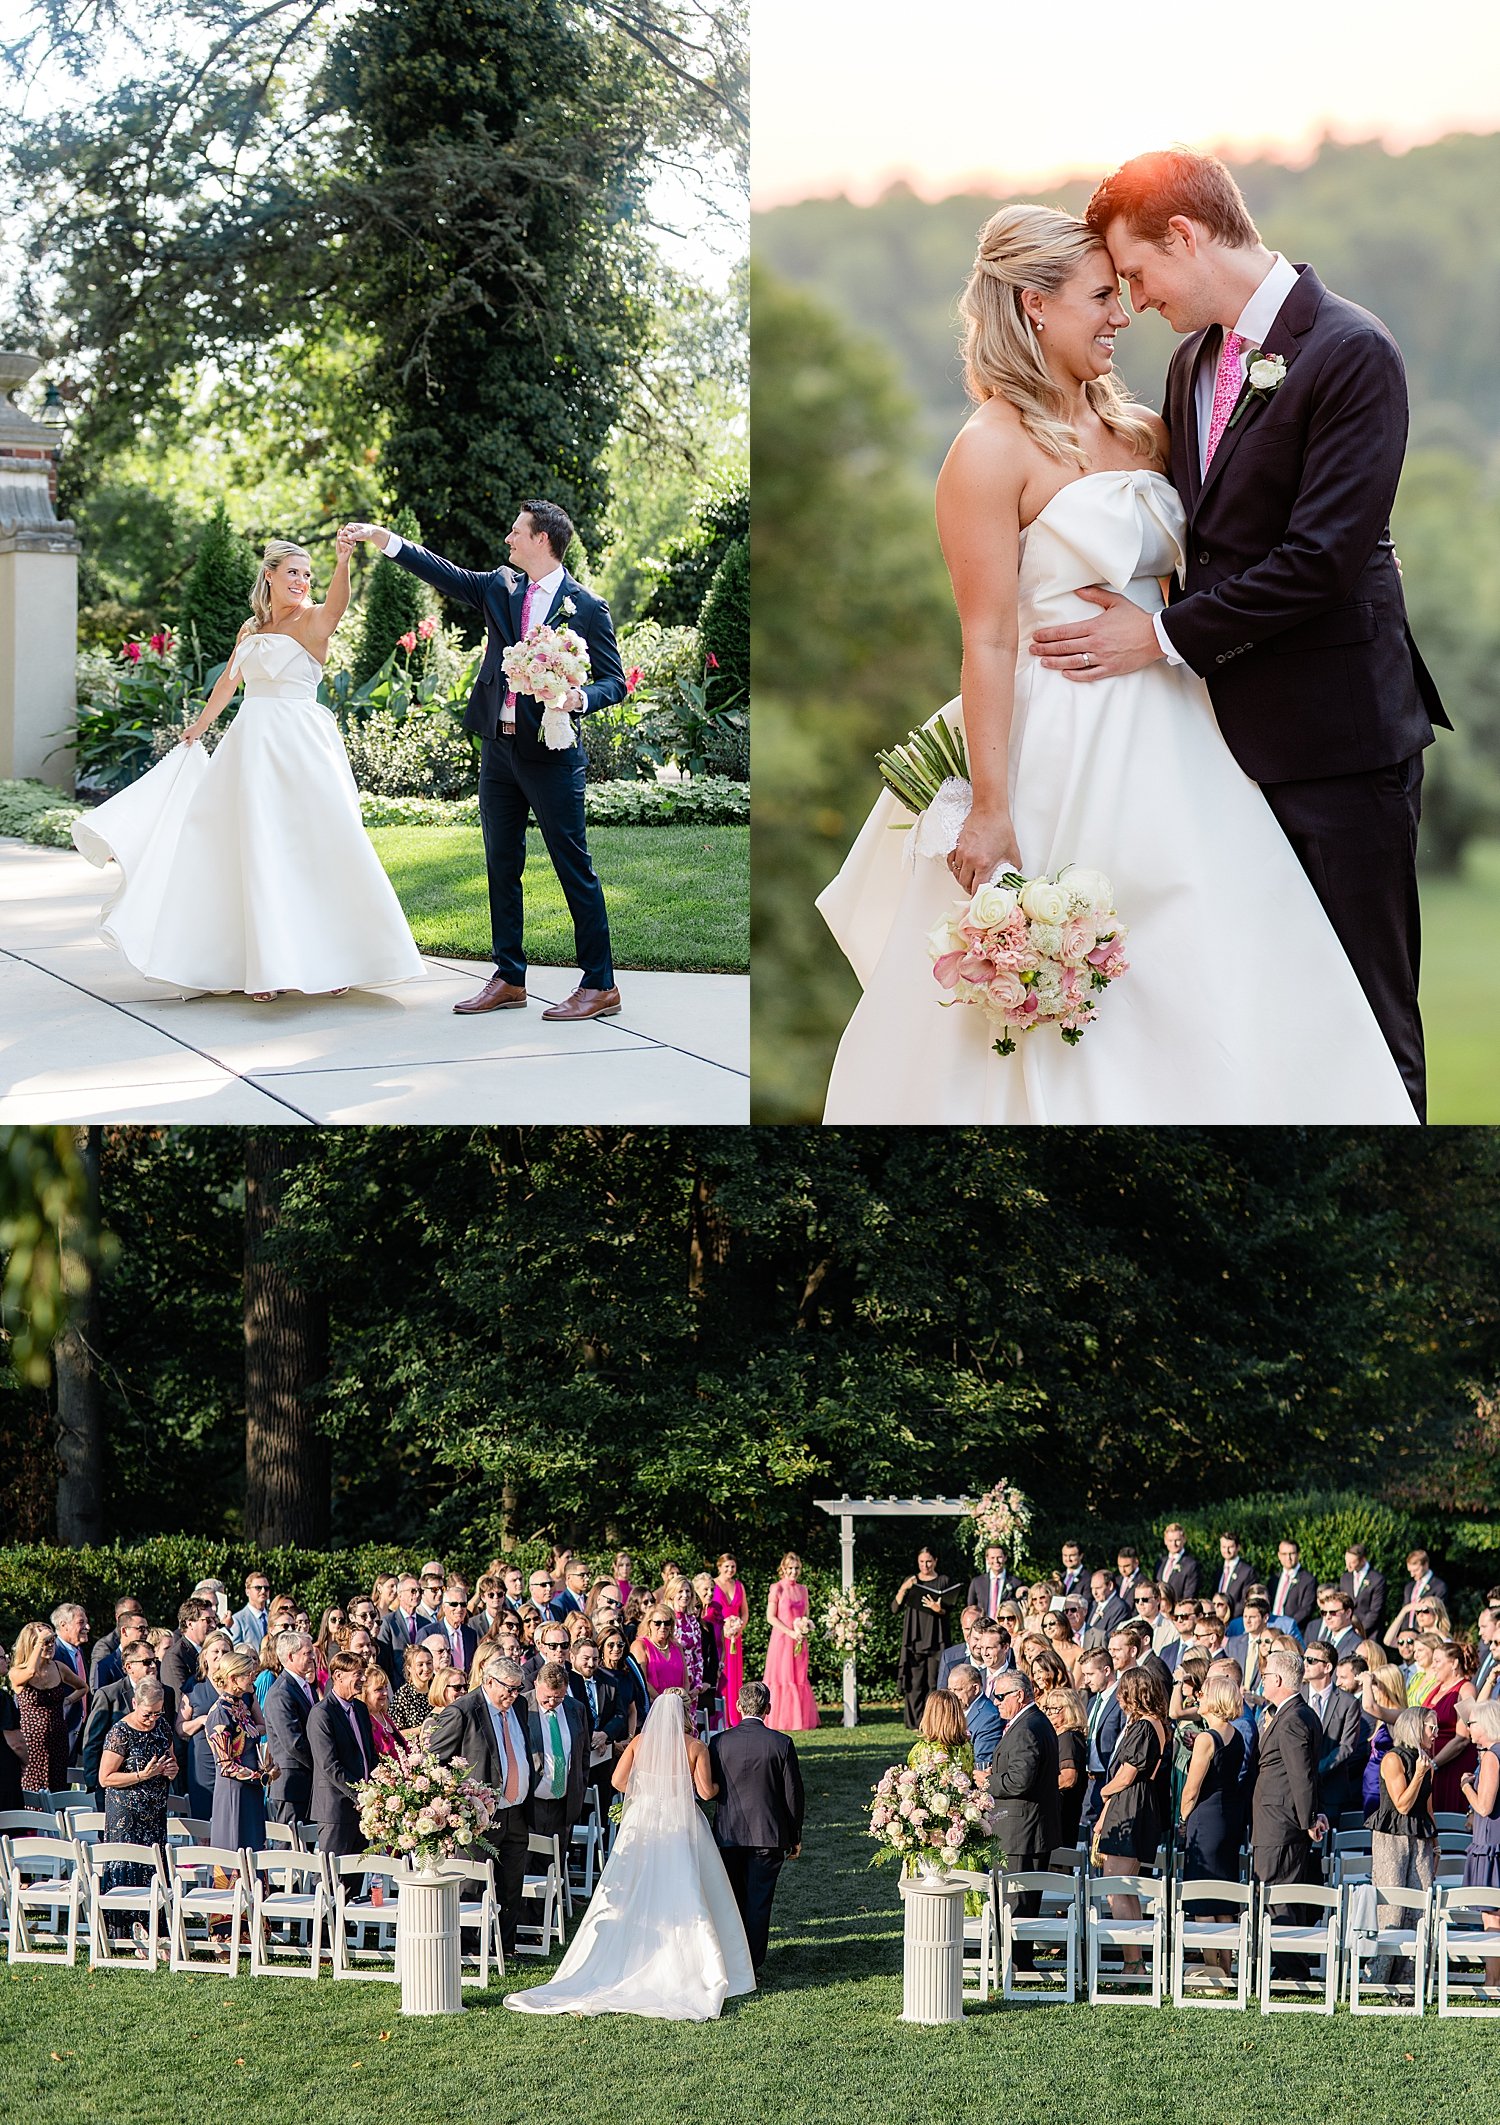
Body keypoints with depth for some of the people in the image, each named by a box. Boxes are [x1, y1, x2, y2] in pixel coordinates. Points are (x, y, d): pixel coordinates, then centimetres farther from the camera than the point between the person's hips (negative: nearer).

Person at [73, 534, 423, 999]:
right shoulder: (251, 629, 13)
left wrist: (344, 560, -44)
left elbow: (337, 602, -26)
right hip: (254, 743, 5)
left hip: (302, 744, -5)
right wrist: (199, 726, 35)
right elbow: (229, 681, 28)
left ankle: (331, 956, 0)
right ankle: (269, 965, 5)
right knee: (259, 852, 2)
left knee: (319, 847, -7)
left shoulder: (312, 621, -3)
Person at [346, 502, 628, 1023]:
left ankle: (600, 986, -1)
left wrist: (581, 698, -23)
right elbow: (445, 574, 7)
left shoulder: (586, 607, -5)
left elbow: (614, 681, -3)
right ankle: (508, 979, 19)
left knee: (574, 869, -5)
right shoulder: (500, 587, 10)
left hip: (552, 753, -6)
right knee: (502, 865, 11)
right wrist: (382, 538, -2)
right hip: (499, 748, 6)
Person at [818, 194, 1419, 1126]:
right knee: (1052, 1006, 0)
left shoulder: (1141, 431, 10)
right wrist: (988, 812, -16)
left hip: (1170, 743, 7)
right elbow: (989, 641, -14)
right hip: (1062, 754, -7)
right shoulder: (993, 452, -11)